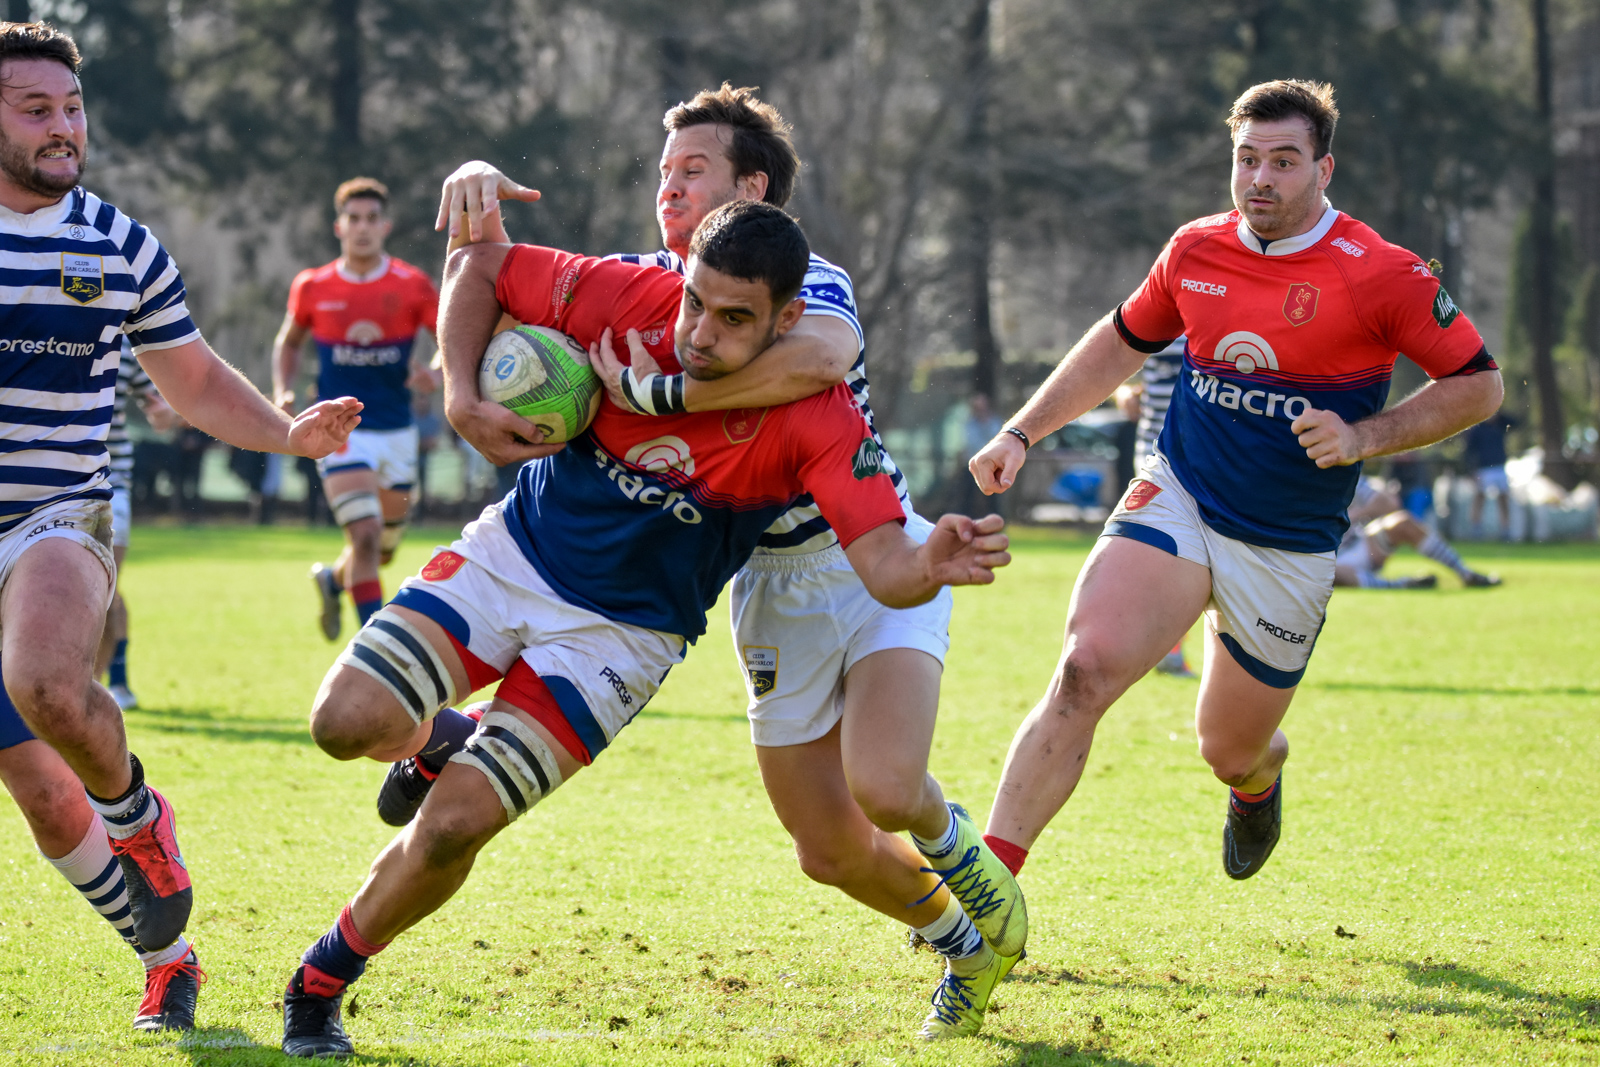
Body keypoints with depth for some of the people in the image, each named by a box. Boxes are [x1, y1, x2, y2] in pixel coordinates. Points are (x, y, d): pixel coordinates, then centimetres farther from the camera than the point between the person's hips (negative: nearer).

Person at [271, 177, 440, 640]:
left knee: (384, 549, 13)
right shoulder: (312, 287, -1)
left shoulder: (412, 285, -3)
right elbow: (288, 342, 15)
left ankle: (332, 578, 47)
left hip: (397, 433, 3)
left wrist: (435, 372, -21)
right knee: (366, 534, -19)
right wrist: (283, 392, -2)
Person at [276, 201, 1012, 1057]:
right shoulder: (631, 300, -19)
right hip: (512, 558, 2)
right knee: (347, 722, -15)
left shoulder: (818, 420, -23)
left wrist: (935, 563, -53)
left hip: (623, 631, -2)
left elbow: (884, 567, -30)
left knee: (453, 824, -14)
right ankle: (435, 743, 23)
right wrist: (461, 394, -17)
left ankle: (320, 986, 11)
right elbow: (477, 266, -4)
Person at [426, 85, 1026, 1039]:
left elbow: (817, 358, -42)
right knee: (831, 851, 4)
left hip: (878, 560, -5)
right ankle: (962, 942, 33)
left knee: (882, 788, -28)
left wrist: (654, 394, -40)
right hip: (774, 592, 5)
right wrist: (476, 191, -19)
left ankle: (952, 843, 8)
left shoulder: (807, 284, -17)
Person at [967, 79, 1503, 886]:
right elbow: (1124, 341, 19)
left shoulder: (1382, 275, -12)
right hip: (1174, 503, 2)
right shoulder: (1195, 251, 1)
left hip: (1288, 551, -2)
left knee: (1230, 752, 10)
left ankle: (1259, 779, 51)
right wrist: (1021, 432, 13)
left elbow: (1477, 385, -5)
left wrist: (1364, 436, -17)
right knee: (1085, 669, -23)